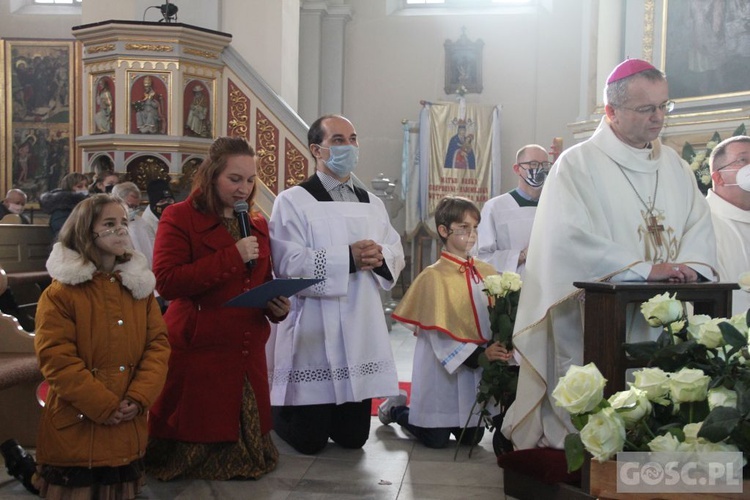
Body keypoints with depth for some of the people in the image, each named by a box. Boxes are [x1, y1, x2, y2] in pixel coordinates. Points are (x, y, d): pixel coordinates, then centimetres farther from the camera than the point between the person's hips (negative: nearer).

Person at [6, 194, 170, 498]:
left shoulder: (140, 285, 8)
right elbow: (55, 359, -14)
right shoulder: (60, 293, -7)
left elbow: (158, 344, 3)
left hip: (128, 427, 4)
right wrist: (104, 406, -17)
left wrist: (139, 398, -11)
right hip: (76, 427, -4)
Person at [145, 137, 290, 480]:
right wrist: (233, 256, -21)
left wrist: (277, 305, 2)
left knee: (245, 433, 12)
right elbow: (166, 281, -18)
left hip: (247, 352, 6)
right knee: (196, 436, 1)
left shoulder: (257, 224, 16)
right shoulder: (179, 217, -4)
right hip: (197, 351, -6)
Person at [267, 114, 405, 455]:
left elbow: (397, 254, 11)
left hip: (362, 333, 5)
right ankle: (276, 410, 32)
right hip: (312, 332, -5)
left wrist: (380, 256, -13)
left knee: (353, 438, 10)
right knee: (308, 442, 2)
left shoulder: (372, 204, 16)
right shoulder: (293, 201, -4)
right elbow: (287, 263, -16)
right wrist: (349, 258, -20)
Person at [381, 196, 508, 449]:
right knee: (436, 440, 1)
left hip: (477, 370, 5)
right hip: (441, 368, -5)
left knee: (472, 437, 11)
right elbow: (439, 335, -16)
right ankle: (395, 409, 28)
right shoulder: (434, 276, -12)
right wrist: (480, 354, -25)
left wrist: (499, 350, -12)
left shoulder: (487, 273, 4)